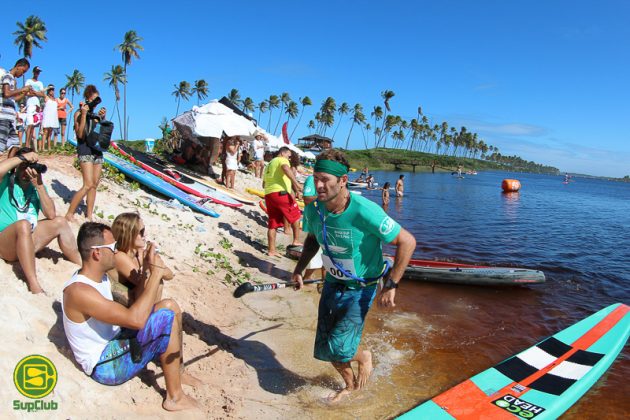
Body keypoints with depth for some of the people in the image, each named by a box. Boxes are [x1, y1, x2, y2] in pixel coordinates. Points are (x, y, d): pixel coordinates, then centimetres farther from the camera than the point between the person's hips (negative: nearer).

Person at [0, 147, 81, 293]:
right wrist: (23, 157, -22)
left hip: (28, 239, 6)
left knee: (59, 222, -7)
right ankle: (33, 285, -40)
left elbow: (51, 214, -9)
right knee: (23, 224, -35)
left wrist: (39, 185, -15)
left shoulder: (37, 186, 6)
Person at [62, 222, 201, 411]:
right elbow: (135, 320, -36)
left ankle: (178, 371, 15)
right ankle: (175, 397, -10)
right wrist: (156, 273, -29)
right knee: (167, 318, -22)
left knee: (169, 306, 2)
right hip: (105, 365, -9)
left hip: (116, 342, 9)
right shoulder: (79, 291, -28)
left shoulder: (100, 276, 2)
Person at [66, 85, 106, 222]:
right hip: (85, 150, -7)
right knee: (88, 185, -16)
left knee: (95, 185, 5)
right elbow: (80, 135, -13)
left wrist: (102, 118, 3)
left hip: (97, 150, 7)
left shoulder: (96, 114, 15)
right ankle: (69, 213, -7)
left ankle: (89, 215, 11)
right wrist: (84, 114, -17)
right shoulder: (79, 113, -3)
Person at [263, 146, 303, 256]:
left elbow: (264, 184, 29)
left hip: (268, 195, 8)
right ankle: (296, 241, 10)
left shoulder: (269, 164, 27)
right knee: (296, 216, 11)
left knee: (272, 223, 10)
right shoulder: (282, 160, 2)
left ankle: (271, 250, 10)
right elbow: (285, 168, -24)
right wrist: (296, 183, -32)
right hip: (281, 193, -8)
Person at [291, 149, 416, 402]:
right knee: (325, 350, 12)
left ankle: (364, 356, 23)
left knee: (337, 349, -15)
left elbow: (407, 242, -22)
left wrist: (390, 287, -21)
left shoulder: (365, 212, -29)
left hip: (361, 289, -5)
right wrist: (299, 269, -1)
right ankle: (349, 385, 44)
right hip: (332, 284, 6)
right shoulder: (314, 210, -11)